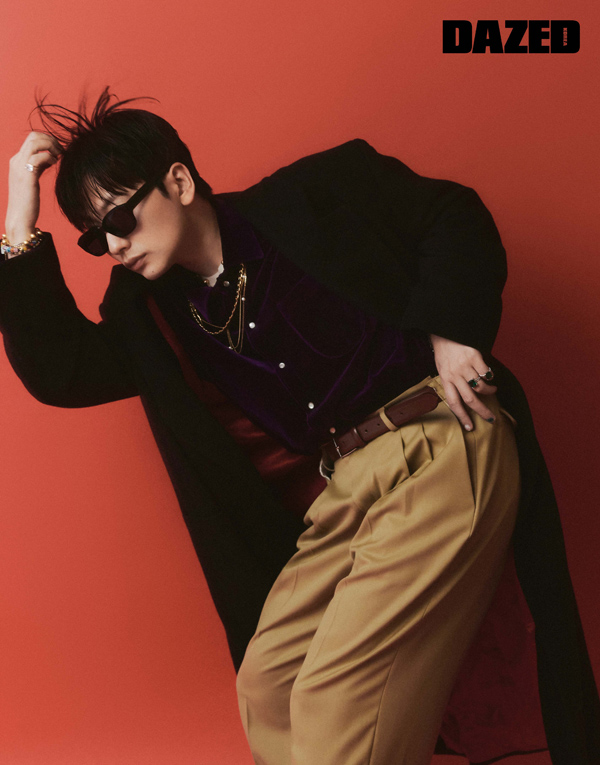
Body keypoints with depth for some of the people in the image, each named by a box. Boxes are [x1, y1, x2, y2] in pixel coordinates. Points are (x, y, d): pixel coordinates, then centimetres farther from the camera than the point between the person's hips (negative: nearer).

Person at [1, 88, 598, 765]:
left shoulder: (304, 200, -3)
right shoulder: (151, 306, 11)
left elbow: (454, 214, 2)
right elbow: (58, 371, -1)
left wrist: (449, 331, -13)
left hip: (442, 453, -6)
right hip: (346, 491, 6)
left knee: (334, 702, -11)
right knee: (266, 686, 3)